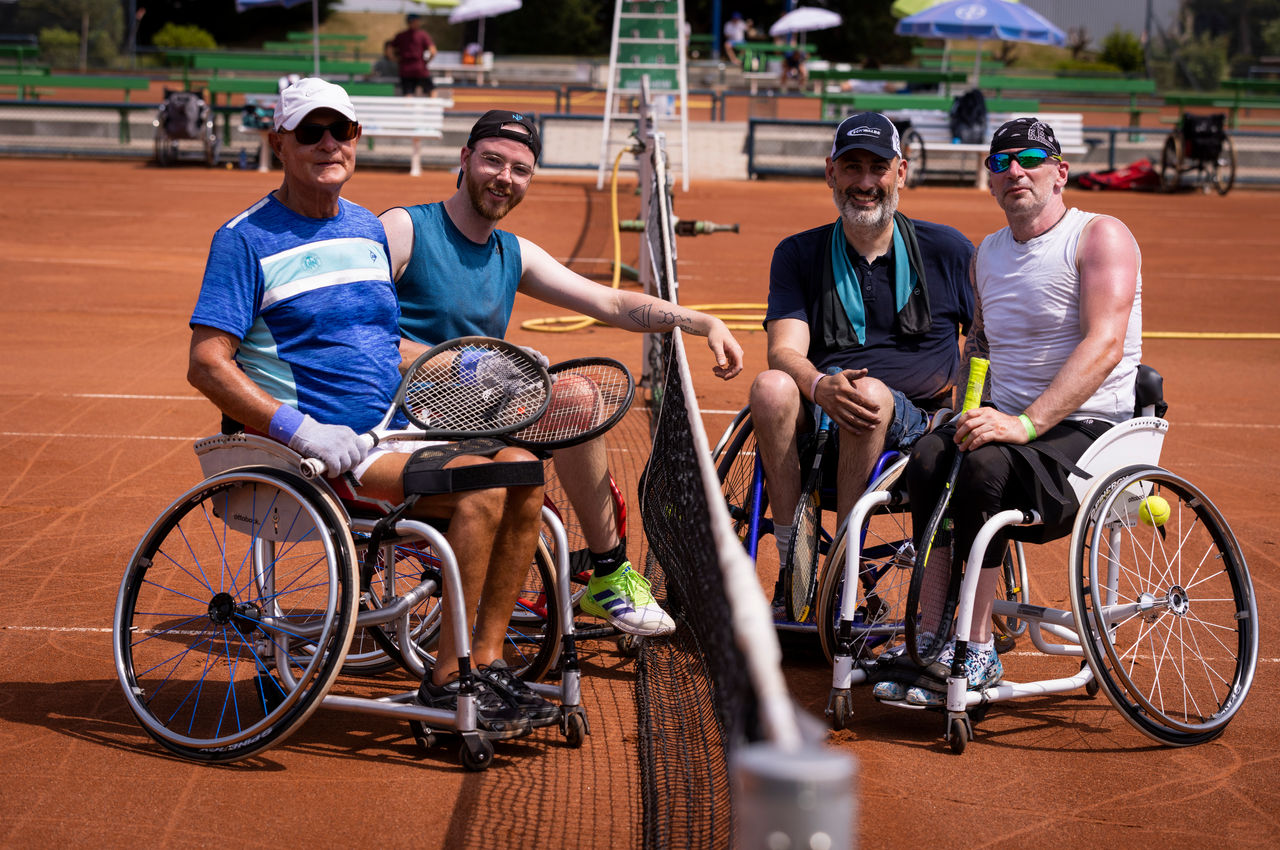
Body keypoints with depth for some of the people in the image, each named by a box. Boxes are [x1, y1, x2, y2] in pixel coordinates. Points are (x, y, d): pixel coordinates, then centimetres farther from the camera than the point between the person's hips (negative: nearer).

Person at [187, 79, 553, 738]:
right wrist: (302, 431, -22)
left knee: (521, 469, -14)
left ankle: (487, 662, -8)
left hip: (390, 433, 7)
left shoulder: (369, 230, 17)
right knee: (480, 483, -26)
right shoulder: (246, 239, -5)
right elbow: (207, 365, -13)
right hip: (315, 452, -7)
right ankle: (446, 682, -18)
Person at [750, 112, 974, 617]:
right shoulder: (798, 255, 11)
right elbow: (784, 350, -3)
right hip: (817, 424, 2)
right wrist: (820, 387, -26)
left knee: (870, 393, -36)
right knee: (772, 386, -31)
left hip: (913, 428, -2)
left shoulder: (949, 251, 8)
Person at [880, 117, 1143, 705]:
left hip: (1091, 426, -6)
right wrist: (973, 412, 6)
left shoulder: (1100, 236, -6)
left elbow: (1104, 344, -19)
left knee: (986, 466, -34)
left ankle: (976, 654, -27)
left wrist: (1026, 423, -30)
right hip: (1008, 420, 6)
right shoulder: (988, 254, 17)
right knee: (929, 459, -25)